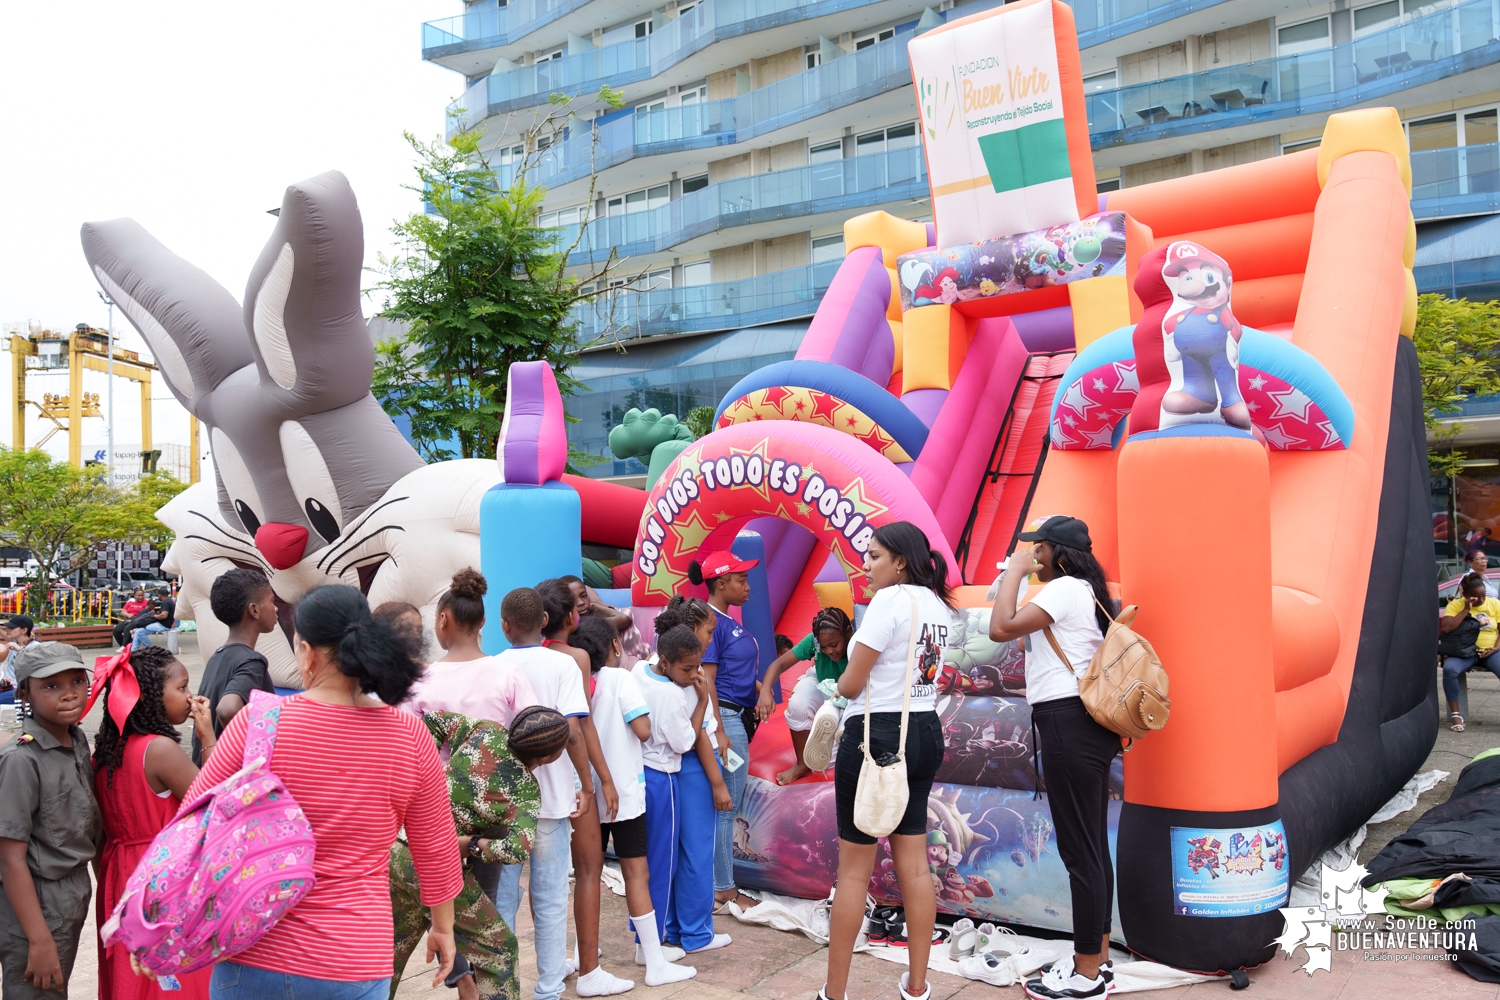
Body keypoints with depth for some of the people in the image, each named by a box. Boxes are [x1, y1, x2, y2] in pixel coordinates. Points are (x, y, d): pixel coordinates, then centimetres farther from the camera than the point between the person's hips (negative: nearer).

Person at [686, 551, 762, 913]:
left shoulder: (729, 621, 14)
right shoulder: (710, 621, -15)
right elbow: (706, 680, -19)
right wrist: (719, 732, -21)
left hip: (738, 718, 10)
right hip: (725, 717, -10)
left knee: (728, 804, 15)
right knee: (724, 805, -1)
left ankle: (721, 883, 25)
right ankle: (724, 891, 8)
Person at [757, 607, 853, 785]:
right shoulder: (813, 640, -29)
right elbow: (779, 663, -27)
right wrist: (765, 691, -45)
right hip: (821, 685, 3)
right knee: (797, 705, -28)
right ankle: (803, 764, -7)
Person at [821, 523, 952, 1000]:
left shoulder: (889, 600, -16)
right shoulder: (938, 606, 10)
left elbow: (850, 685, -15)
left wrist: (835, 686, 6)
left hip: (876, 735, -8)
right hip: (924, 732, 8)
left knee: (854, 870, 1)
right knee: (914, 863, 12)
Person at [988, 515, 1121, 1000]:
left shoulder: (1065, 589, -13)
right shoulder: (1086, 591, 17)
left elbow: (1001, 628, -22)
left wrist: (1015, 569, -11)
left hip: (1069, 725, -11)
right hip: (1086, 725, 11)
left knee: (1079, 850, -3)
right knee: (1092, 846, 15)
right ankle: (1097, 960, 24)